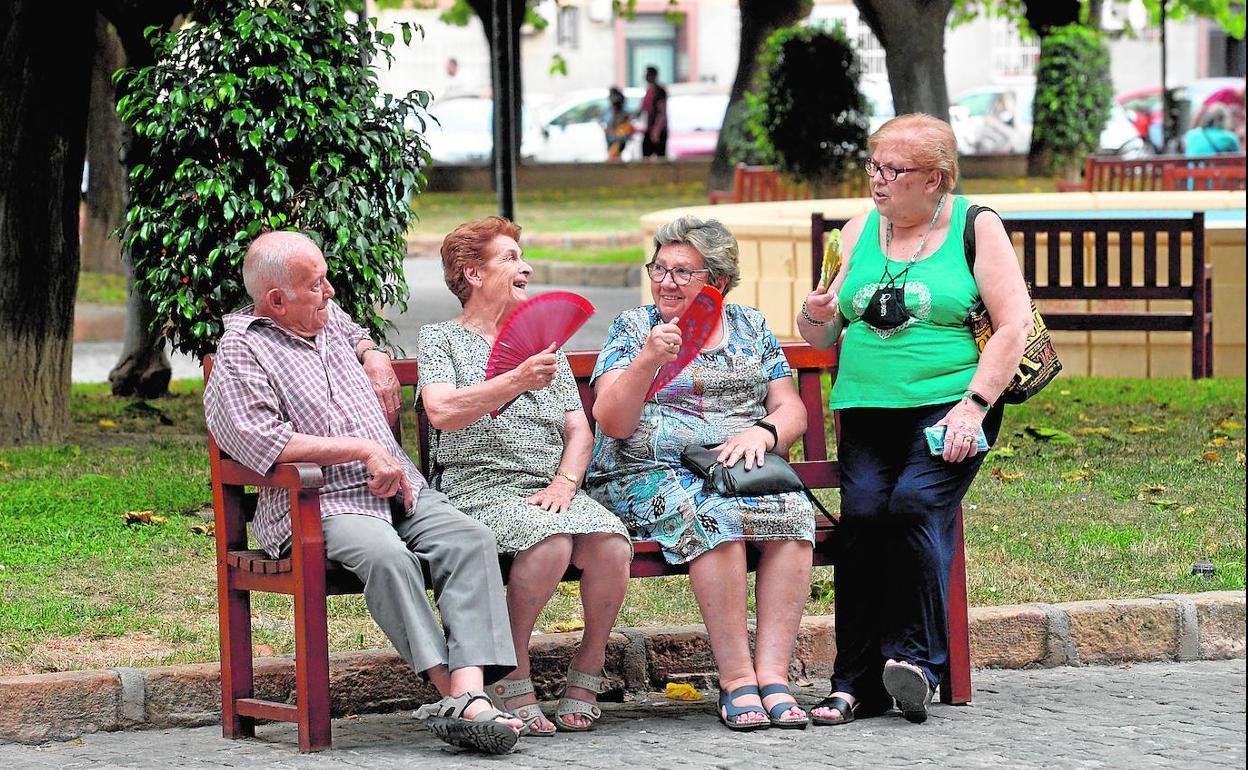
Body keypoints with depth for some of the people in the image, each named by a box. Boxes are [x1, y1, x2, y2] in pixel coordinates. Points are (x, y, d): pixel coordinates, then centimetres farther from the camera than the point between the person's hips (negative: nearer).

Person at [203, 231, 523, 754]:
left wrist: (375, 358, 23)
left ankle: (470, 695, -39)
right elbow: (266, 443, -17)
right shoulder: (242, 352, -2)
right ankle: (449, 690, -38)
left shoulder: (328, 318, 21)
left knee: (469, 539, -22)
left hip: (400, 491, 7)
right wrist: (363, 449, -15)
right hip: (317, 505, -7)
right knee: (386, 553, -38)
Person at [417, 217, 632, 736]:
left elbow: (579, 429, 18)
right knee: (551, 541, -36)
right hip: (482, 492, -5)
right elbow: (442, 412, -12)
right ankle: (511, 680, -23)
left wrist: (565, 483, -2)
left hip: (551, 492, 5)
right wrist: (517, 381, -23)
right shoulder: (441, 339, 9)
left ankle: (589, 670, -10)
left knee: (610, 541, -28)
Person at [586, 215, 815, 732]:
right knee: (715, 514, -36)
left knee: (792, 510, -30)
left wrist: (763, 433, -9)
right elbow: (611, 421, -4)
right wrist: (648, 358, -18)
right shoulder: (633, 328, 8)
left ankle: (772, 673, -35)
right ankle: (736, 679, -35)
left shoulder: (750, 326, 18)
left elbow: (791, 411, 14)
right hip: (649, 475, -3)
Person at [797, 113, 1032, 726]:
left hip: (948, 406, -3)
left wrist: (973, 406, -13)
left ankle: (916, 657, -19)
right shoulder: (858, 232, 15)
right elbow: (819, 336, 19)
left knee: (914, 504, -27)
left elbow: (1015, 325, -3)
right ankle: (856, 682, -19)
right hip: (867, 408, 3)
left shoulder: (976, 228, 4)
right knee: (861, 511, -20)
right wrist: (817, 314, -6)